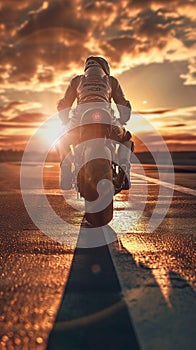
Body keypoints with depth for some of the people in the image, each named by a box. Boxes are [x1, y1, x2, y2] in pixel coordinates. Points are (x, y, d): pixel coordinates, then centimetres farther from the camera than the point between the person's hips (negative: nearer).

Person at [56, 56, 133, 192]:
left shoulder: (77, 80, 32)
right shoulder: (111, 80, 32)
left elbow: (63, 104, 25)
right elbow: (125, 105, 24)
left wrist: (67, 125, 30)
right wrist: (121, 124, 29)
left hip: (81, 112, 0)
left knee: (63, 143, 29)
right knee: (126, 138, 29)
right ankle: (124, 168, 1)